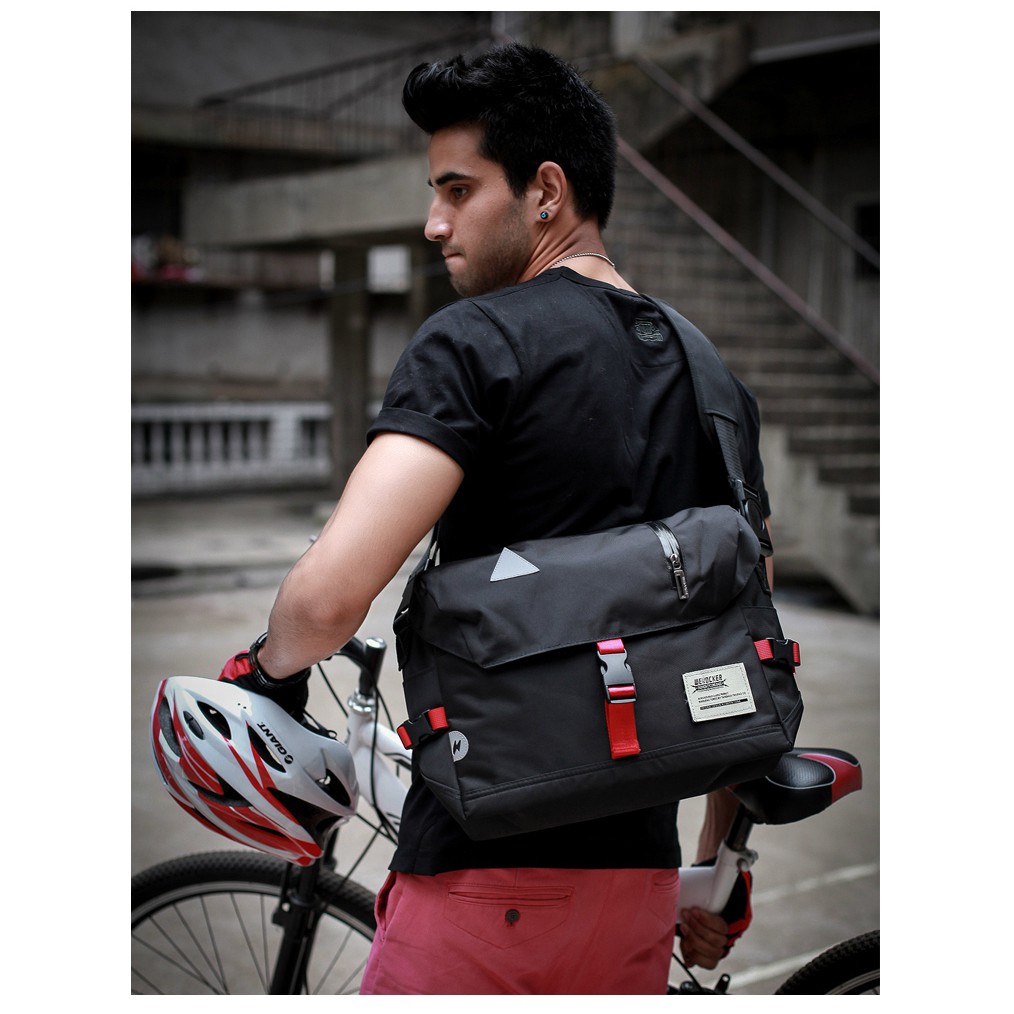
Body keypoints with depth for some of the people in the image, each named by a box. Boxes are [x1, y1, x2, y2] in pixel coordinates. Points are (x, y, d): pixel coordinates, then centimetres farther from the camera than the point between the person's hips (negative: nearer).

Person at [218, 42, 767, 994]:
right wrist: (722, 863, 22)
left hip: (486, 873, -7)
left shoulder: (478, 341, -12)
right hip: (639, 876, 7)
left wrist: (269, 667, -2)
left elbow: (330, 592, -26)